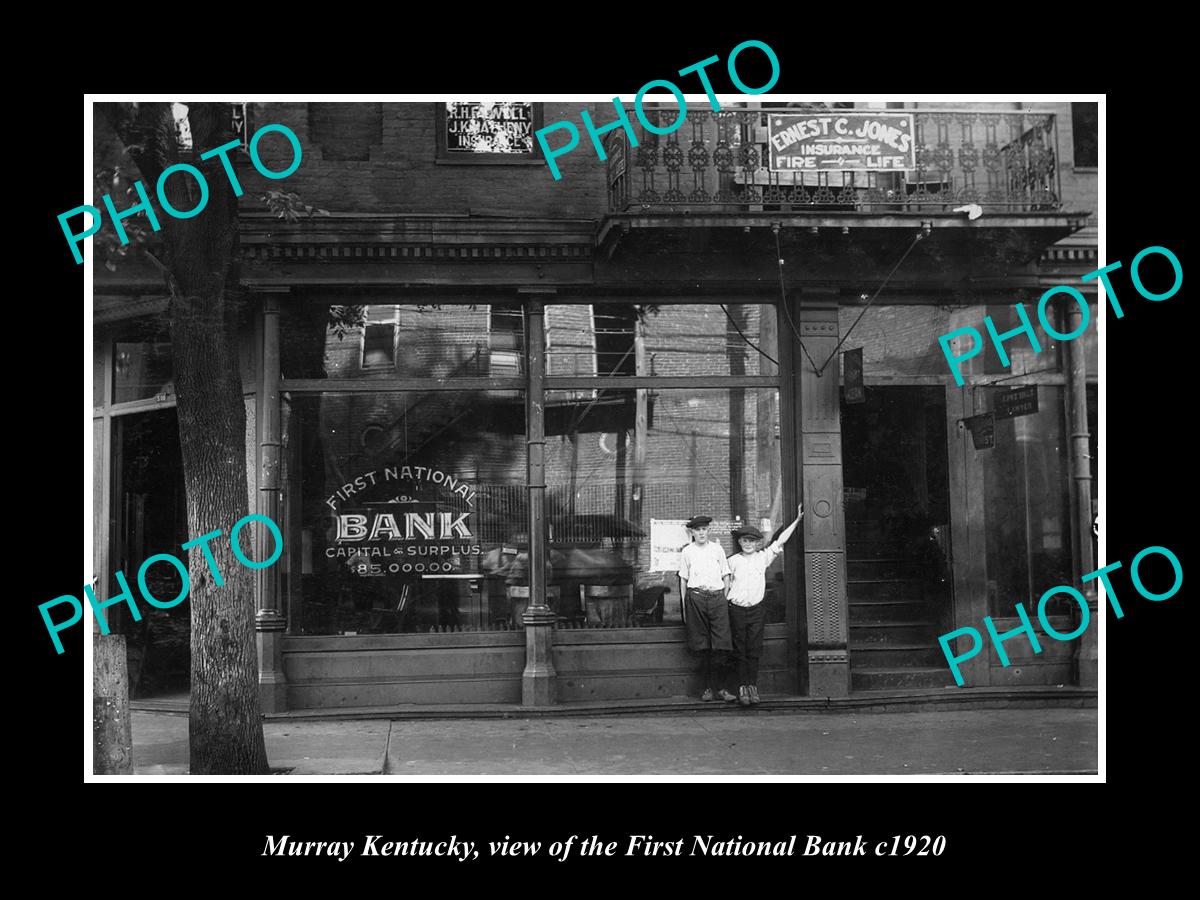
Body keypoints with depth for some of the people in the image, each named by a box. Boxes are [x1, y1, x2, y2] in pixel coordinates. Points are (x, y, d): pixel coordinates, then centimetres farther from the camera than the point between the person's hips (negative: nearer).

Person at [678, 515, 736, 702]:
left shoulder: (717, 549, 12)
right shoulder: (687, 552, 10)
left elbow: (726, 576, 14)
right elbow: (683, 579, 11)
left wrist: (724, 599, 4)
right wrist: (684, 606, 5)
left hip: (717, 597, 1)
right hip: (696, 597, -1)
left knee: (721, 645, -8)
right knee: (702, 646, -1)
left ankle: (720, 688, -3)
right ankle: (708, 687, 5)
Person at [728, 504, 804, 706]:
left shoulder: (763, 557, 5)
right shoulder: (733, 561, 4)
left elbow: (780, 541, 5)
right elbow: (726, 584, 10)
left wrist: (797, 520, 3)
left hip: (756, 608, 1)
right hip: (737, 609, -1)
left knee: (754, 650, 1)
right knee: (740, 650, 1)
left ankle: (752, 685, 6)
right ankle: (742, 687, 4)